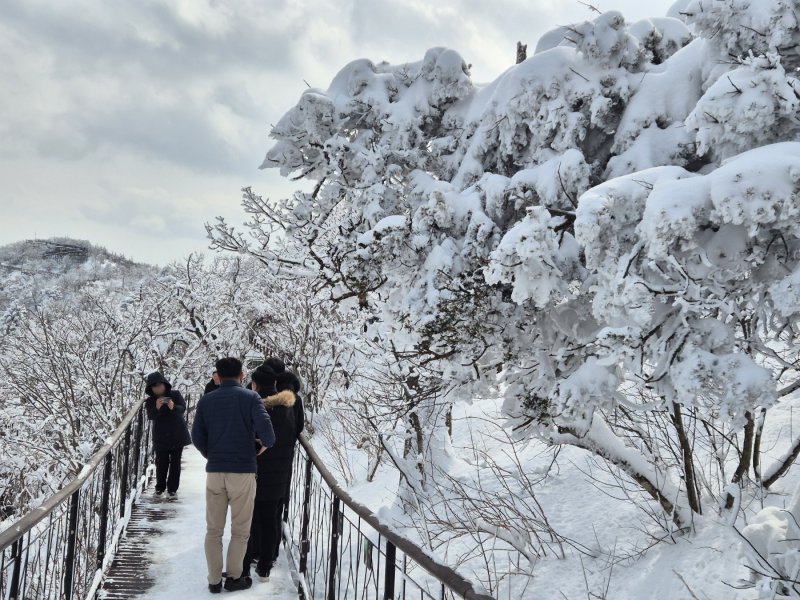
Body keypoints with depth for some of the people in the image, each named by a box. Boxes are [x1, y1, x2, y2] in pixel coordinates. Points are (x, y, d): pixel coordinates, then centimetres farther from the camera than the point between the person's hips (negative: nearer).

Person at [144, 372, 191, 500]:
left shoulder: (175, 394, -4)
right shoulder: (150, 401, -3)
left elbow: (183, 408, -16)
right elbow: (150, 416, -18)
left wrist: (174, 407, -38)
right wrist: (157, 408, -39)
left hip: (177, 435, 0)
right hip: (161, 437, 0)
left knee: (175, 462, 2)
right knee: (161, 463, 5)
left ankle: (172, 489, 9)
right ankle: (160, 487, 24)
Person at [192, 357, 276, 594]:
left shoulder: (206, 401, 4)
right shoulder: (250, 397, -5)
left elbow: (197, 436, 2)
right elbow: (264, 426, -18)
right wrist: (269, 443, 2)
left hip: (214, 471, 3)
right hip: (243, 471, -2)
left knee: (213, 530, 11)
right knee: (240, 530, 11)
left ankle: (214, 580, 13)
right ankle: (234, 577, 16)